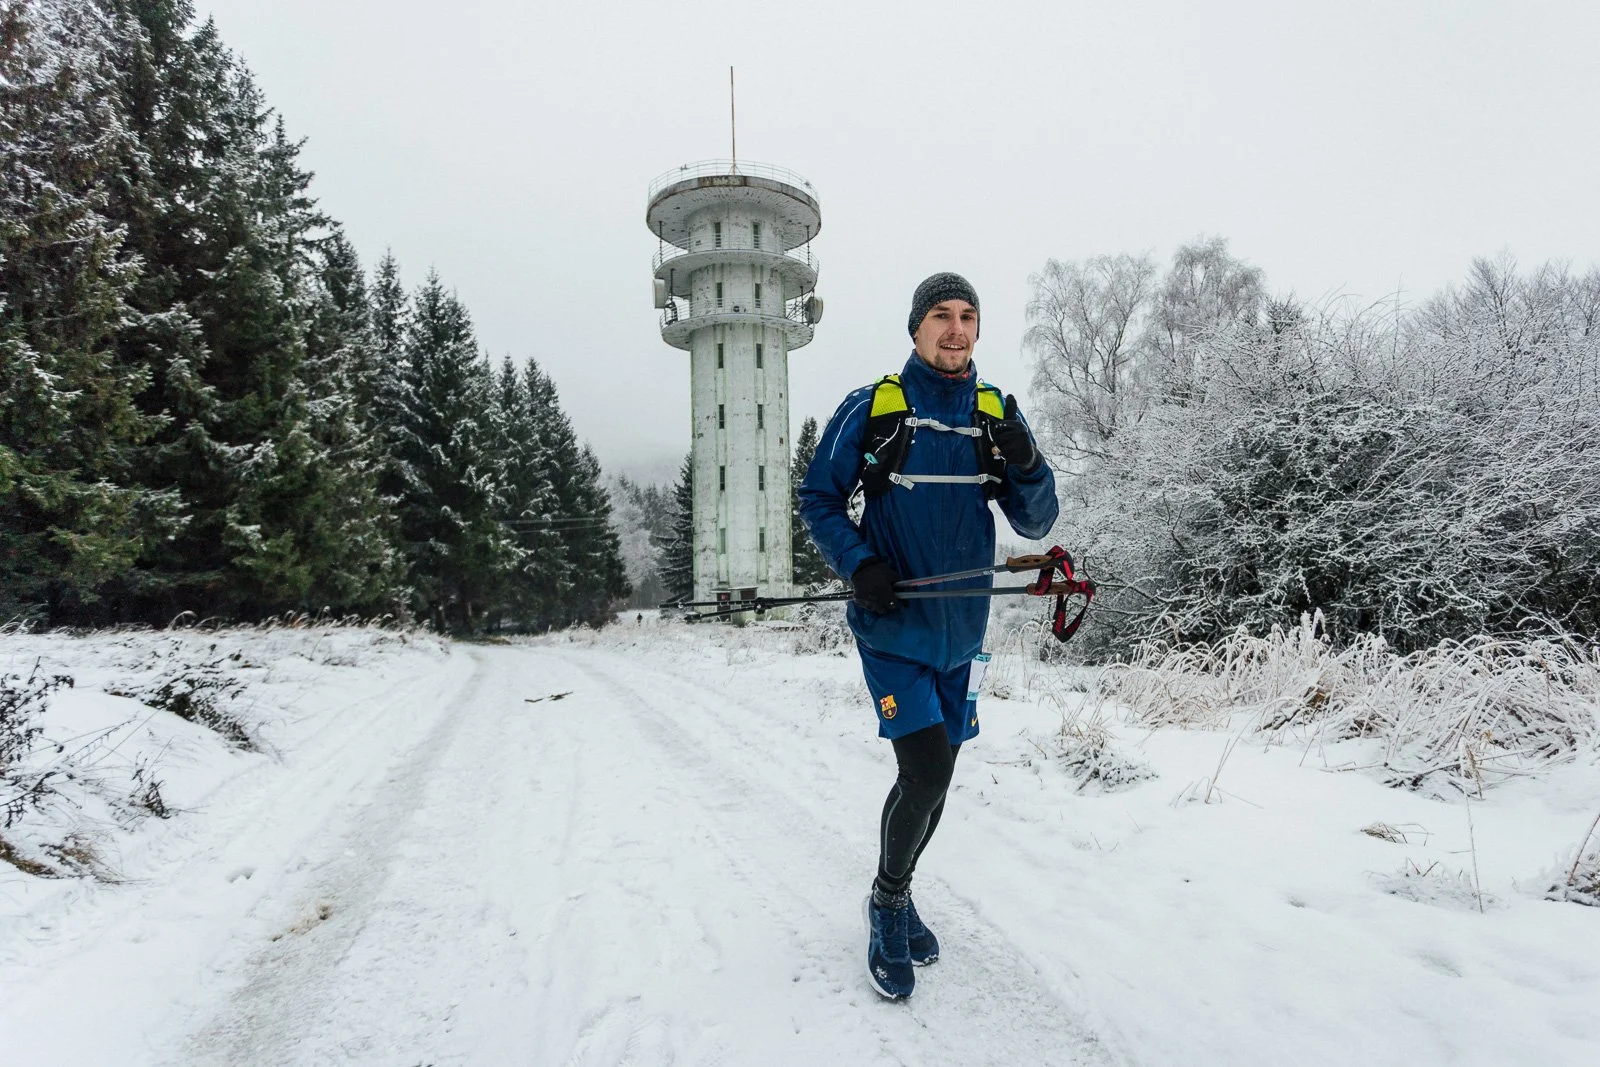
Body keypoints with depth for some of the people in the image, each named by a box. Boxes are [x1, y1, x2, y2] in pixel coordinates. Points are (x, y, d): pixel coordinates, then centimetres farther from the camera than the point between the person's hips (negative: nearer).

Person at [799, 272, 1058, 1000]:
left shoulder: (997, 413, 4)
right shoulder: (870, 408, -7)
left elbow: (1035, 525, 3)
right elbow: (818, 499, 0)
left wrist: (1026, 466, -17)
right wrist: (858, 564, -16)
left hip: (961, 631, 5)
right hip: (893, 627, -5)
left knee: (936, 777, 15)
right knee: (925, 776, -12)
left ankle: (894, 896, 40)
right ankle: (888, 902, 17)